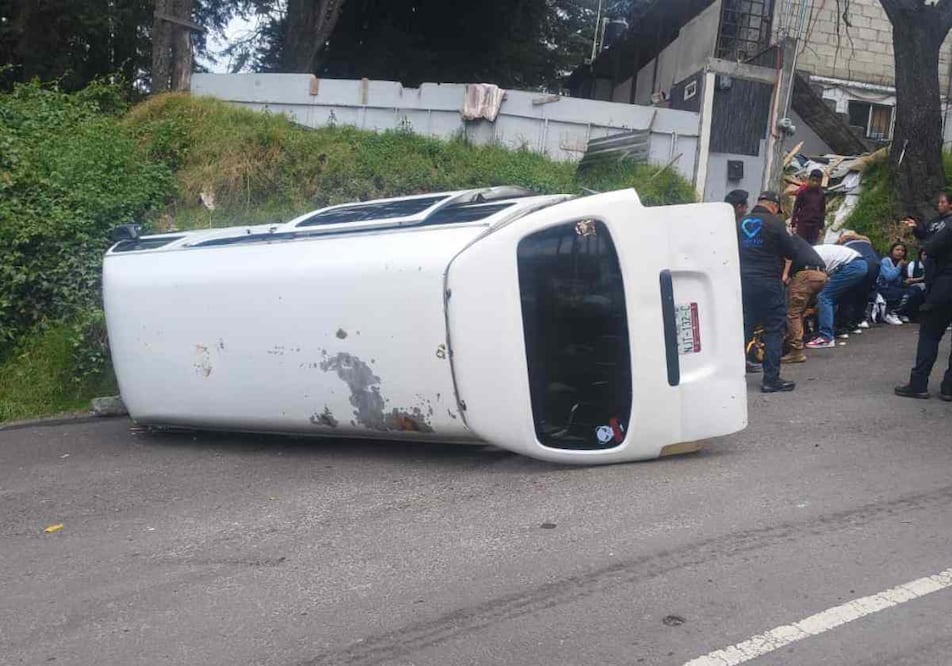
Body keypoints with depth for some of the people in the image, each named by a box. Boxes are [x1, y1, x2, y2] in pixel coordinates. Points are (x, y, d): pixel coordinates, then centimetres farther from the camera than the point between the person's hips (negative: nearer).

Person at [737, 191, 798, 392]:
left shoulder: (741, 223, 8)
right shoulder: (775, 223, -7)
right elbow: (790, 253, -3)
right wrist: (787, 236, 15)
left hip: (743, 281, 5)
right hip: (768, 283, -5)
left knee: (743, 329, 11)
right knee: (774, 331, 2)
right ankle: (771, 379, 2)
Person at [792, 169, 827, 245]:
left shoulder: (821, 194, 4)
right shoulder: (803, 191, -4)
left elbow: (823, 211, 10)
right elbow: (796, 208, -2)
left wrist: (821, 227, 8)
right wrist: (794, 224, -5)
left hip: (815, 226, 3)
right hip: (802, 224, -3)